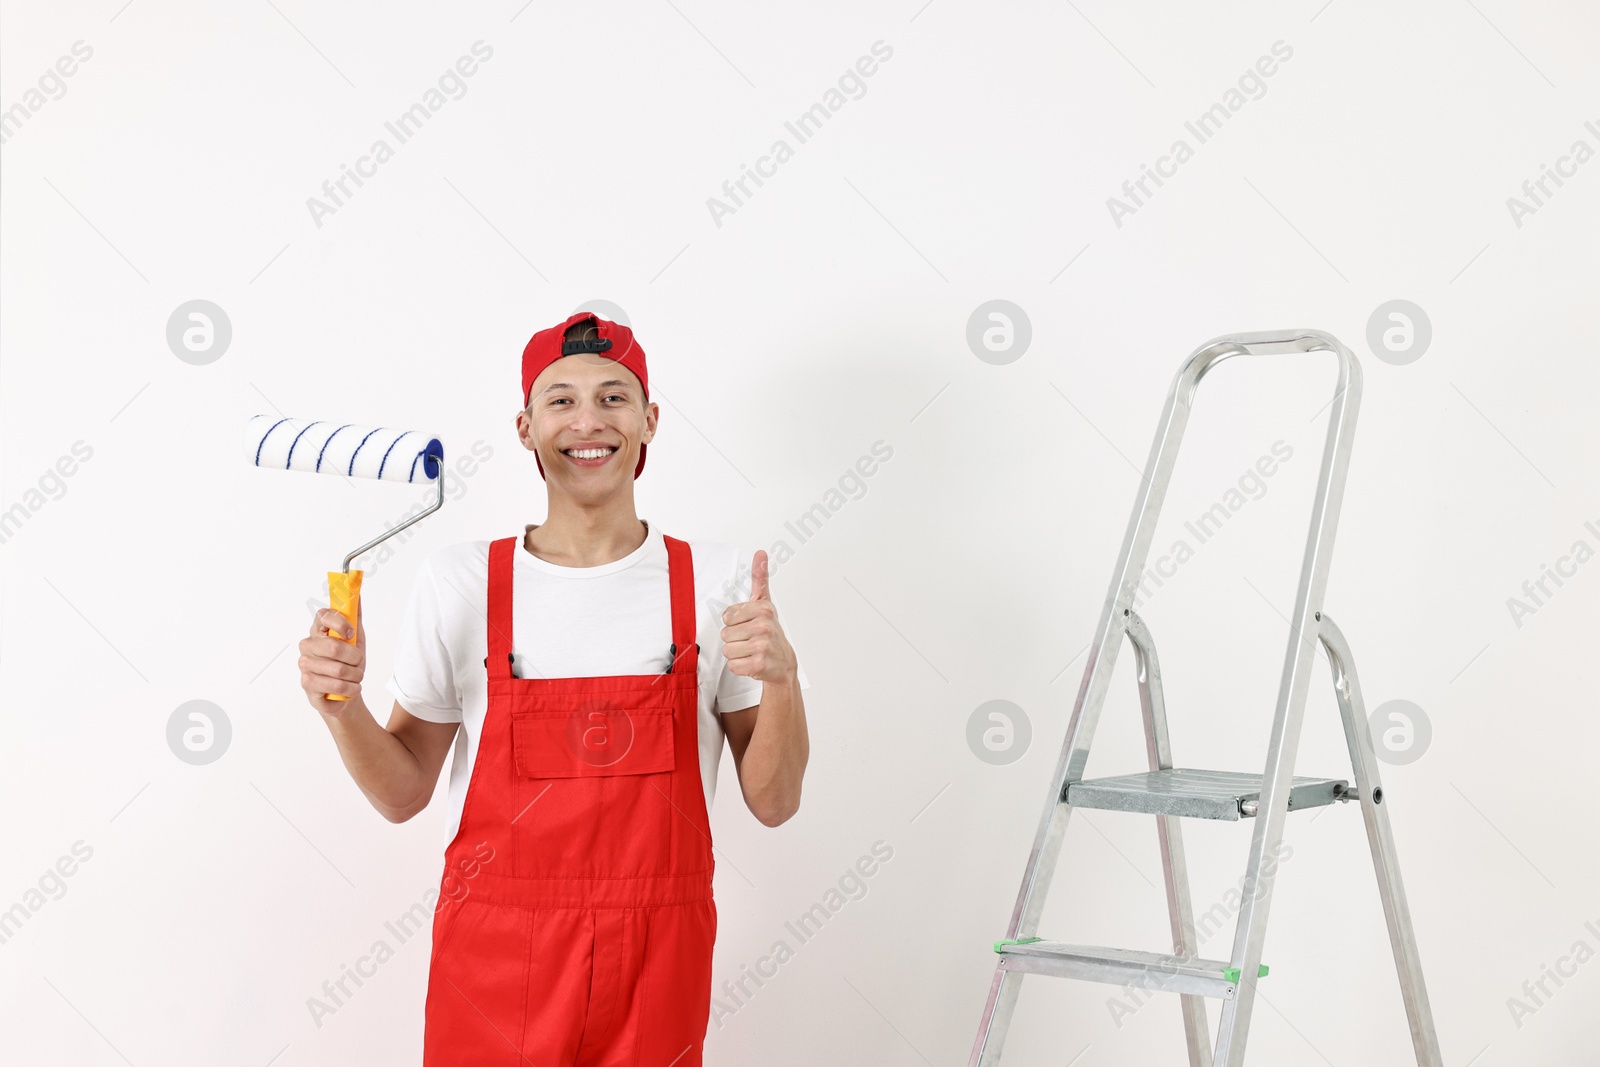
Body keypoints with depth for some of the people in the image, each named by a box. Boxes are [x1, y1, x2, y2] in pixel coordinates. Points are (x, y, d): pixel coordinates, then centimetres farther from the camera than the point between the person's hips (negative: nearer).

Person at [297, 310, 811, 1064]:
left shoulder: (713, 580, -3)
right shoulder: (460, 580, -3)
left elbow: (773, 803, -1)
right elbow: (403, 795, 3)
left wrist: (780, 678, -18)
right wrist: (343, 707, -15)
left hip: (655, 971, 1)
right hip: (493, 956, 0)